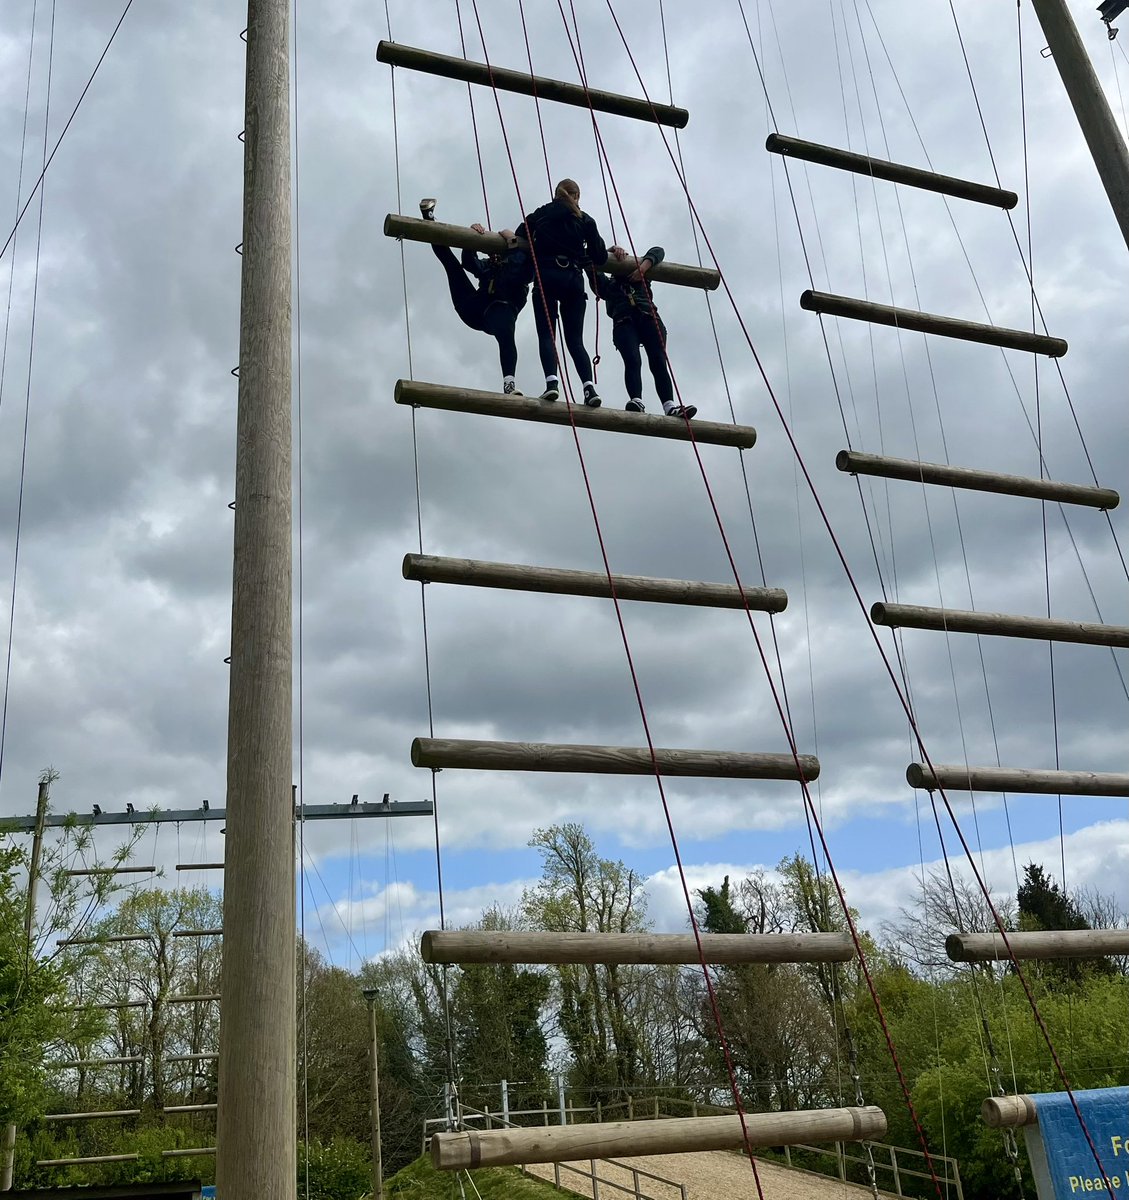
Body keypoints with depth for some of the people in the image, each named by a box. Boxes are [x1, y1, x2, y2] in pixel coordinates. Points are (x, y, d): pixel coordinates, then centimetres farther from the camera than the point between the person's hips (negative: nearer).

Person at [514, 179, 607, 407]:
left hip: (546, 277, -1)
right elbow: (600, 257, 10)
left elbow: (521, 237, 12)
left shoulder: (542, 213, 14)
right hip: (573, 279, 1)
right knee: (575, 339, 2)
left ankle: (551, 381, -28)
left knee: (546, 334, -6)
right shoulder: (585, 220, 14)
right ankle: (589, 385, -17)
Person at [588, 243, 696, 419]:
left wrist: (643, 266, 1)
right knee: (632, 361, -26)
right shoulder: (607, 284, 30)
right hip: (623, 321, -1)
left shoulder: (639, 275, 32)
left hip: (648, 317, 1)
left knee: (658, 362, -18)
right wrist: (614, 252, 9)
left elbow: (657, 251, 20)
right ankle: (636, 401, -46)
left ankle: (670, 406, -34)